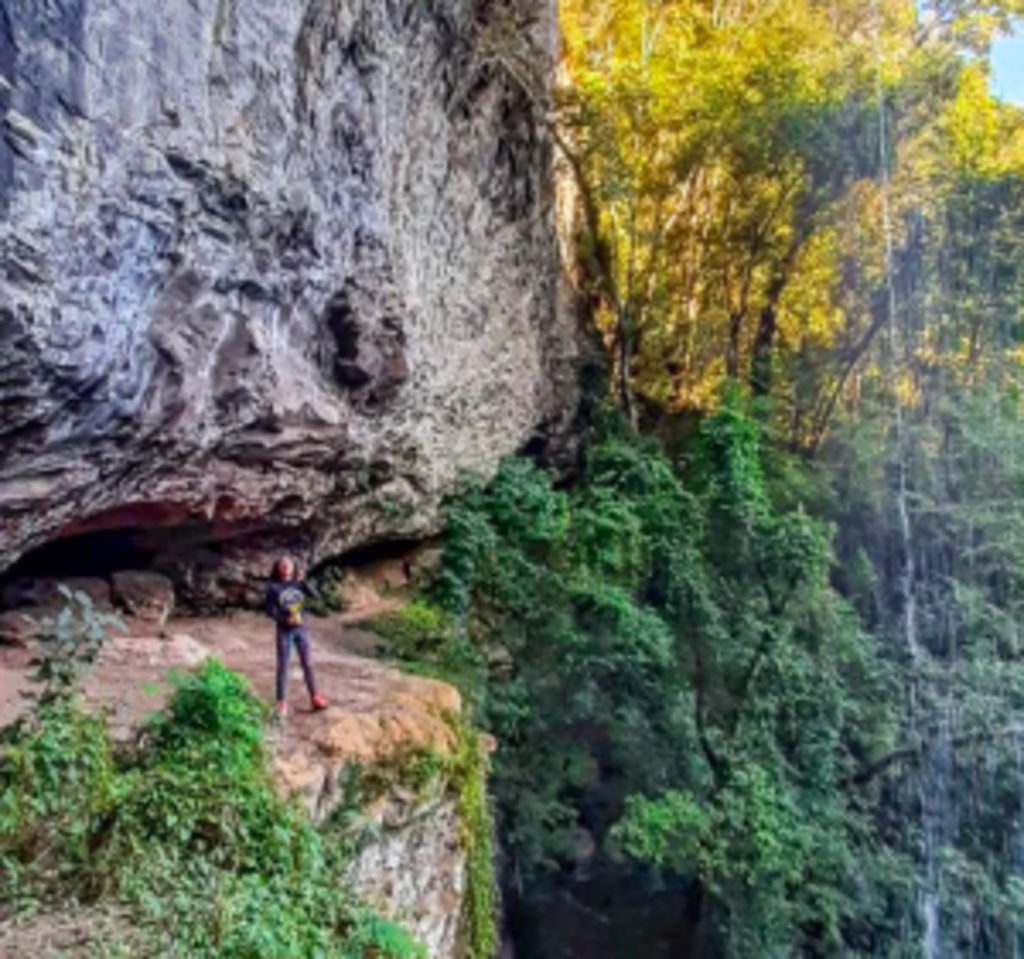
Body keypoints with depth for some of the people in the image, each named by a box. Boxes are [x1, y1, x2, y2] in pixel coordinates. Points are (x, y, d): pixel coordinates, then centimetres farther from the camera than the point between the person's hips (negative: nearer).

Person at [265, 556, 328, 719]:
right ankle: (282, 704, 9)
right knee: (283, 666, 2)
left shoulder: (298, 583, 1)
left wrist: (302, 581, -21)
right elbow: (270, 611, -7)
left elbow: (314, 595, -11)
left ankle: (315, 698, 18)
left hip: (301, 629, 3)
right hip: (284, 631, -3)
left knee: (307, 664, 9)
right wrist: (286, 620, -21)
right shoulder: (274, 588, -6)